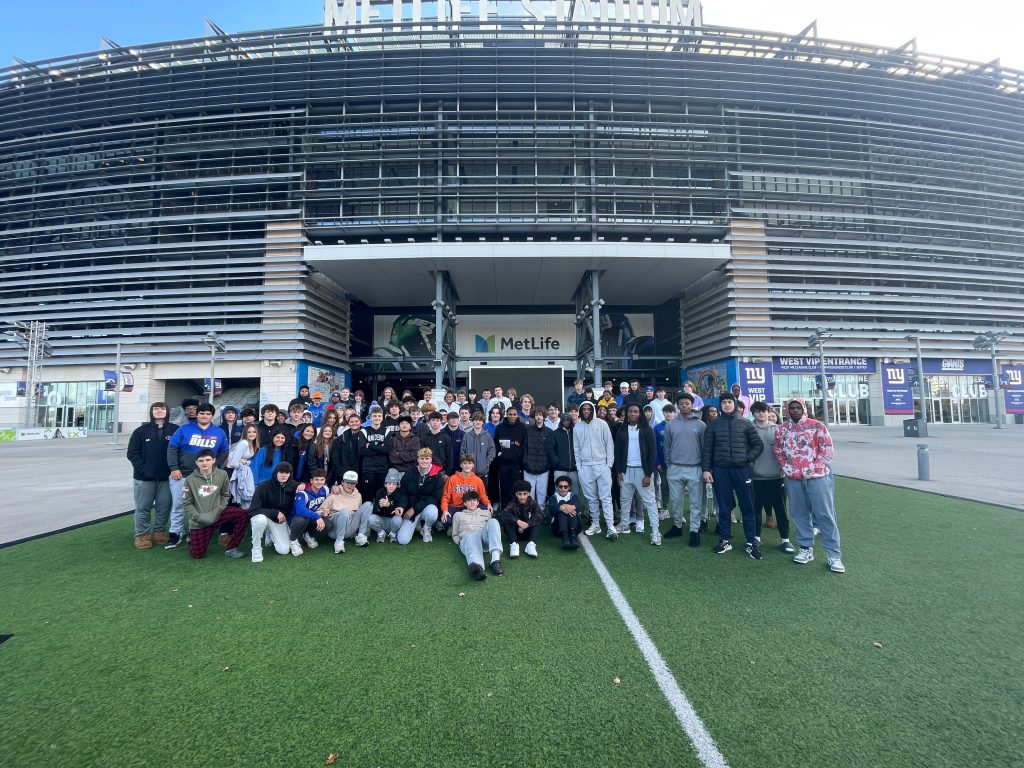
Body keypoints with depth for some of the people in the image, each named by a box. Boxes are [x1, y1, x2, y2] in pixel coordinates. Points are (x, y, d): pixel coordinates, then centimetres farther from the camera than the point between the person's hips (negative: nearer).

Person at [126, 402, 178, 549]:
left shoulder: (175, 430, 0)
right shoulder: (142, 431, 1)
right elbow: (132, 453, 0)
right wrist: (143, 469, -10)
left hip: (166, 477, 0)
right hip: (144, 477, 0)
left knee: (164, 507, 7)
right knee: (143, 508, 6)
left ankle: (159, 531, 21)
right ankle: (142, 534, 16)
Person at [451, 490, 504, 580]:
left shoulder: (486, 512, 36)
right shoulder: (458, 514, 32)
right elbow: (455, 535, 27)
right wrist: (460, 542, 5)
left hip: (483, 535, 2)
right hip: (466, 537, -2)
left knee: (493, 521, -32)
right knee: (472, 538, -42)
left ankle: (496, 558, -51)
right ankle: (476, 565, -77)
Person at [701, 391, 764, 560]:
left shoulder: (745, 424, 6)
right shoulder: (713, 425, 6)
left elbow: (758, 445, 8)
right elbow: (707, 449, 4)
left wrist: (748, 459, -5)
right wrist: (706, 469, -4)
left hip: (742, 469, 0)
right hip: (720, 470, 0)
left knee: (747, 506, 3)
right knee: (724, 506, 7)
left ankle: (751, 542, 12)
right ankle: (725, 540, 17)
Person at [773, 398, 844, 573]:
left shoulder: (816, 425, -1)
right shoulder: (782, 429, 8)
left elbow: (827, 448, -3)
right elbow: (777, 449, 15)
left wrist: (817, 467, -9)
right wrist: (785, 466, 4)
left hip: (817, 476, -3)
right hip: (793, 478, 3)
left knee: (825, 515, -1)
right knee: (799, 514, 9)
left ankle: (834, 555, 7)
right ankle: (806, 548, 21)